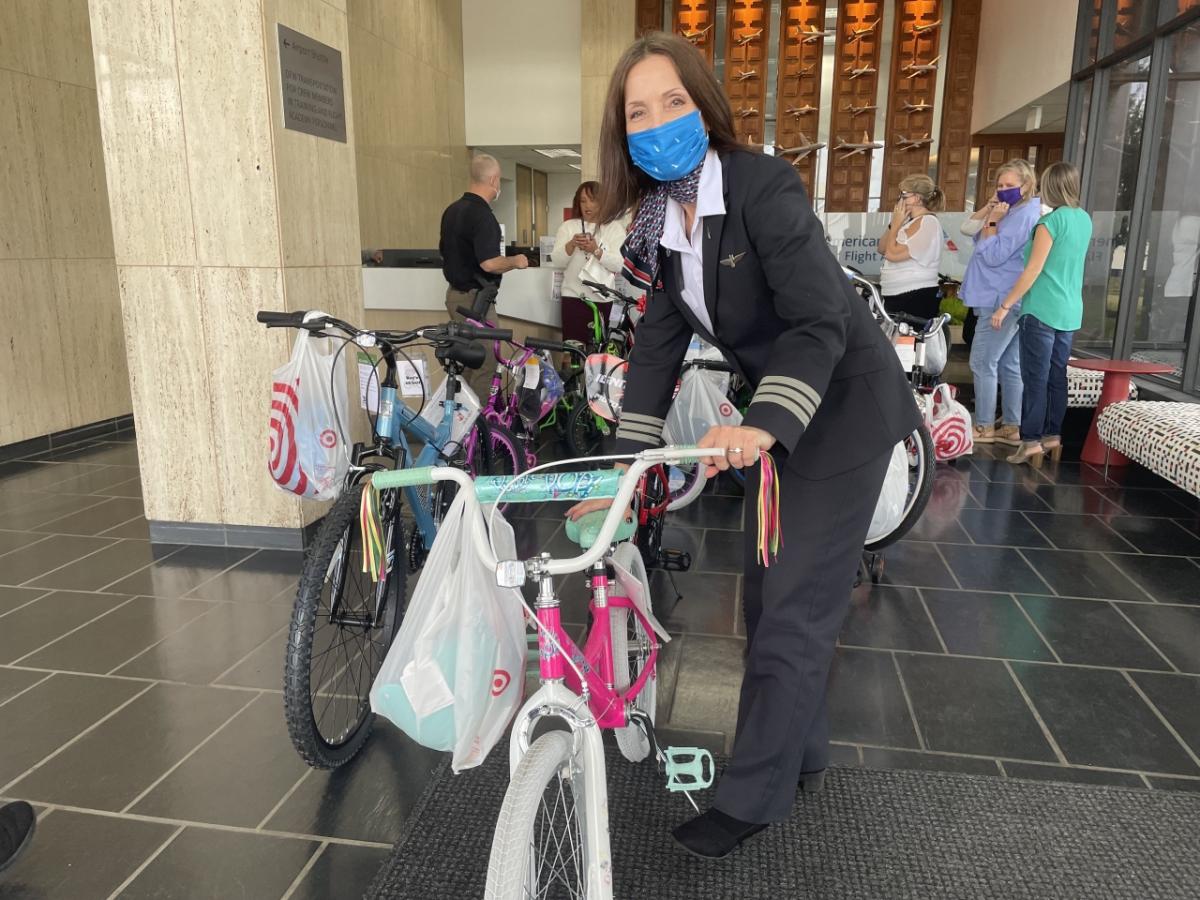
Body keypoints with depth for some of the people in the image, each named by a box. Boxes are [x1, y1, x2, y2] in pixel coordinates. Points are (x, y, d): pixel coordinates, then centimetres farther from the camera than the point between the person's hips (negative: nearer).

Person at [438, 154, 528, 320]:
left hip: (454, 293, 9)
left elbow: (442, 250, 21)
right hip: (474, 298, -9)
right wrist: (515, 261, -10)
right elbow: (490, 263, -28)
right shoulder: (482, 215, -20)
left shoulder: (452, 210, 9)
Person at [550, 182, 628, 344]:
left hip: (603, 299, 0)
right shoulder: (568, 226, 7)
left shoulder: (614, 228, 5)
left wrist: (596, 250, -19)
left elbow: (619, 265, -6)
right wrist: (571, 245, -20)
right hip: (574, 297, 0)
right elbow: (557, 261, -3)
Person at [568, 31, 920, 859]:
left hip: (843, 406, -8)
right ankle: (802, 755, 33)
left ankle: (753, 798, 12)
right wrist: (626, 466, -6)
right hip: (773, 413, 8)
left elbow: (819, 323, -29)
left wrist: (763, 423, -44)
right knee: (766, 596, 14)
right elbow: (657, 348, 0)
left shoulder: (763, 185, -21)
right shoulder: (659, 224, 1)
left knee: (795, 609, -4)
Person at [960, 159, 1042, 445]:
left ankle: (984, 427, 0)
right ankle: (1012, 427, 15)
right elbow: (967, 228, 15)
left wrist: (992, 221, -13)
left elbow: (993, 256, -19)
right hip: (1009, 300, 10)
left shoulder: (1024, 214, -15)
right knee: (1010, 365, 10)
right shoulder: (1015, 211, 17)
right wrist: (989, 207, 2)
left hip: (1002, 301, -10)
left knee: (983, 363, -6)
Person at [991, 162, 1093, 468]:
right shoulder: (1085, 220, 11)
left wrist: (1005, 306, -11)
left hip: (1042, 310, -8)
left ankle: (1031, 441, -3)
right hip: (1071, 311, 8)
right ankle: (1052, 435, 19)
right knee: (1057, 376, 12)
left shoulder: (1052, 220, -12)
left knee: (1035, 378, -4)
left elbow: (1033, 270, -15)